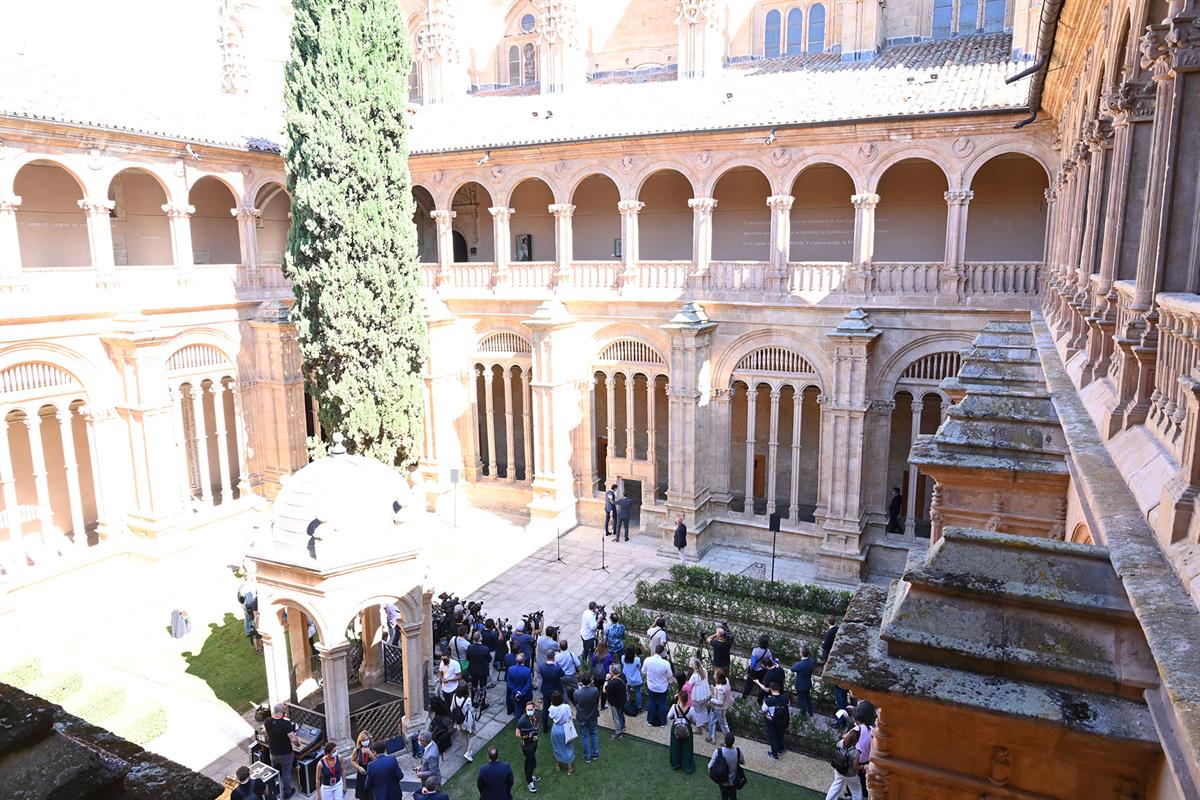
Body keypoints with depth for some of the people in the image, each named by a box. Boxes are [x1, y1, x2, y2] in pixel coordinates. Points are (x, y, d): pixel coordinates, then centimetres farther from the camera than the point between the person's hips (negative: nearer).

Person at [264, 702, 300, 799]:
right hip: (286, 754, -4)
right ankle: (287, 792, 32)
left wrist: (272, 715, 11)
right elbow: (294, 740, -28)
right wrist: (298, 744, -8)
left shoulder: (267, 722, -15)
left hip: (273, 754, 4)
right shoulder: (286, 724, -29)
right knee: (286, 773, 16)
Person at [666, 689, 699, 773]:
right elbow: (694, 721, -11)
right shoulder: (690, 709, -24)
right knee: (687, 748, 18)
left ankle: (675, 764, 40)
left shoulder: (674, 707, -25)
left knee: (676, 747, 22)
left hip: (676, 729, 1)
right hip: (687, 731, -1)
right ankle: (688, 767, 31)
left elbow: (669, 717, -10)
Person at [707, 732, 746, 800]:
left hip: (723, 781, -1)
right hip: (734, 781, 1)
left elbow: (711, 766, -20)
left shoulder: (718, 752, -33)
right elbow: (743, 762, -6)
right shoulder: (738, 751, -27)